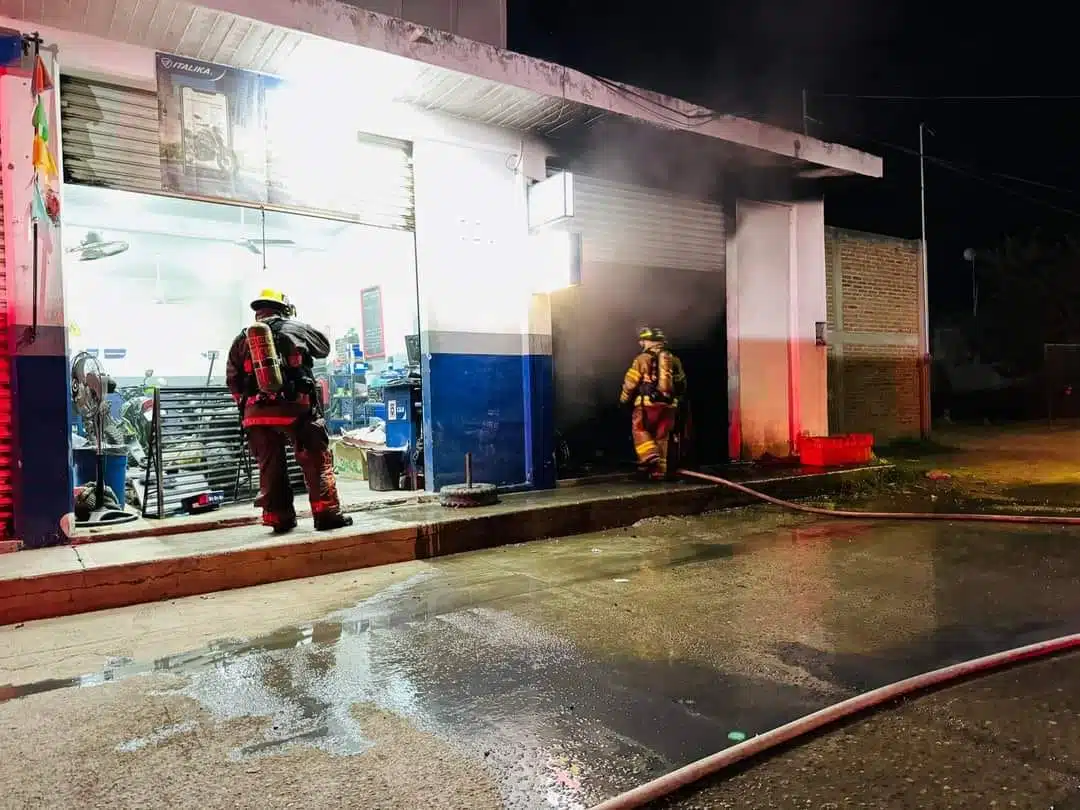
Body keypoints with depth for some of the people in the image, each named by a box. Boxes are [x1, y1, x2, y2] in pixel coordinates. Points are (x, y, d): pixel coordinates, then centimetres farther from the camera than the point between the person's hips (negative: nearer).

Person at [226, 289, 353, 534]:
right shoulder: (296, 328, 5)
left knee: (270, 466, 12)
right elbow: (325, 347, 21)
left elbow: (232, 380, 14)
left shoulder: (242, 339, 12)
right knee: (317, 460, 4)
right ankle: (327, 514, 3)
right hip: (296, 408, -3)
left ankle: (279, 518, 18)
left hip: (257, 412, 3)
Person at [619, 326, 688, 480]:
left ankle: (649, 456, -9)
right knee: (662, 438, 12)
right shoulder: (674, 360, 13)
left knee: (639, 430, 11)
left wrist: (624, 399, 13)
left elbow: (630, 382, -2)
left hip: (648, 404, -5)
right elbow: (682, 384, 18)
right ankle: (659, 470, 12)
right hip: (669, 405, 5)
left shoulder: (643, 359, -3)